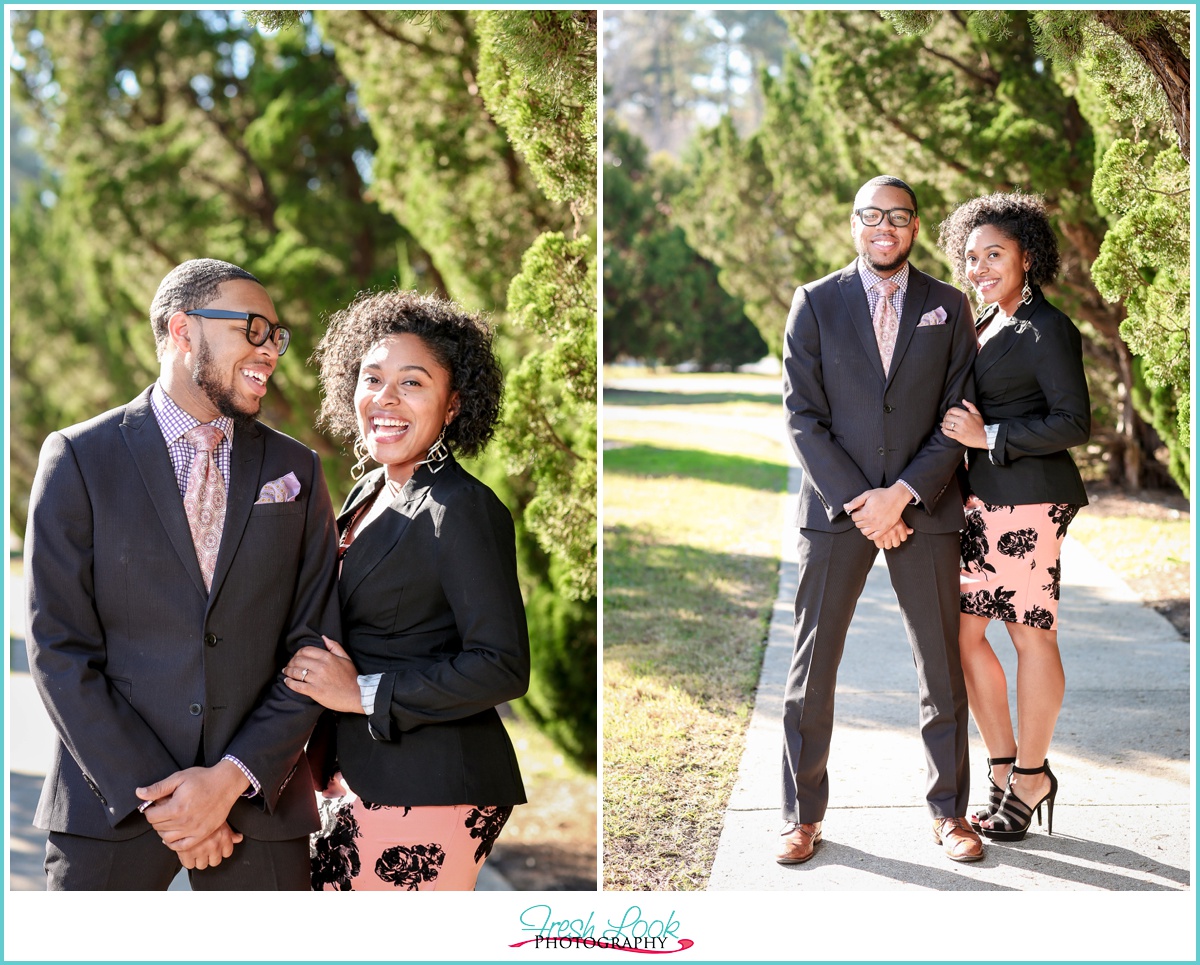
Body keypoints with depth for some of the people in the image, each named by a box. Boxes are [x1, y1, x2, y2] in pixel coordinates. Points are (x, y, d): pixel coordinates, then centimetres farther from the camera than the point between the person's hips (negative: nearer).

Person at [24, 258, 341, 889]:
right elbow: (58, 649, -5)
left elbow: (314, 645, 3)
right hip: (112, 804, -2)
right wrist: (153, 796, -11)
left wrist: (234, 777, -9)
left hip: (256, 800, 2)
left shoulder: (296, 471, 8)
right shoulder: (80, 458, 0)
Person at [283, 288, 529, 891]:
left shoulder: (463, 509, -14)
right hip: (355, 780, 8)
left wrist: (362, 692, -16)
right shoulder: (368, 493, 14)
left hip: (426, 791, -8)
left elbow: (503, 668, -19)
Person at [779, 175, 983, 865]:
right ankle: (805, 814, 14)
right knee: (813, 667, 2)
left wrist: (902, 494, -12)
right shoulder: (815, 303, 3)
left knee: (943, 668, 6)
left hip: (924, 509, 1)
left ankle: (950, 812, 20)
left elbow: (958, 417, 1)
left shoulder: (948, 307, 6)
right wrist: (859, 503, -11)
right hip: (836, 509, -1)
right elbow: (803, 415, -3)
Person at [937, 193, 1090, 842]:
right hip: (979, 500, 9)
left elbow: (1073, 423, -14)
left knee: (1031, 637, 1)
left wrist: (988, 436, -15)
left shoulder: (1049, 330, -9)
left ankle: (1029, 776, 13)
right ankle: (1005, 767, 19)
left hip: (1026, 501, -9)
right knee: (960, 633, 6)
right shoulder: (987, 325, 18)